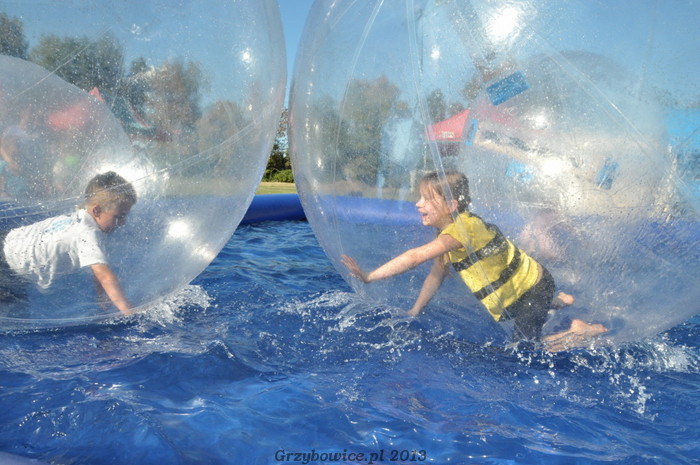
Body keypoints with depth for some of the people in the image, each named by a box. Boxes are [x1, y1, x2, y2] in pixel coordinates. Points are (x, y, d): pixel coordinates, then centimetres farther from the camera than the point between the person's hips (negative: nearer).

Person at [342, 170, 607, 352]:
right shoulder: (451, 234, -2)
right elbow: (436, 276, 4)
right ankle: (556, 302, 39)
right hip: (525, 282, 10)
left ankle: (580, 332, 12)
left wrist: (368, 277, -42)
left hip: (534, 288, -9)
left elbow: (415, 257, -43)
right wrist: (414, 312, 3)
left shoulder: (461, 230, -32)